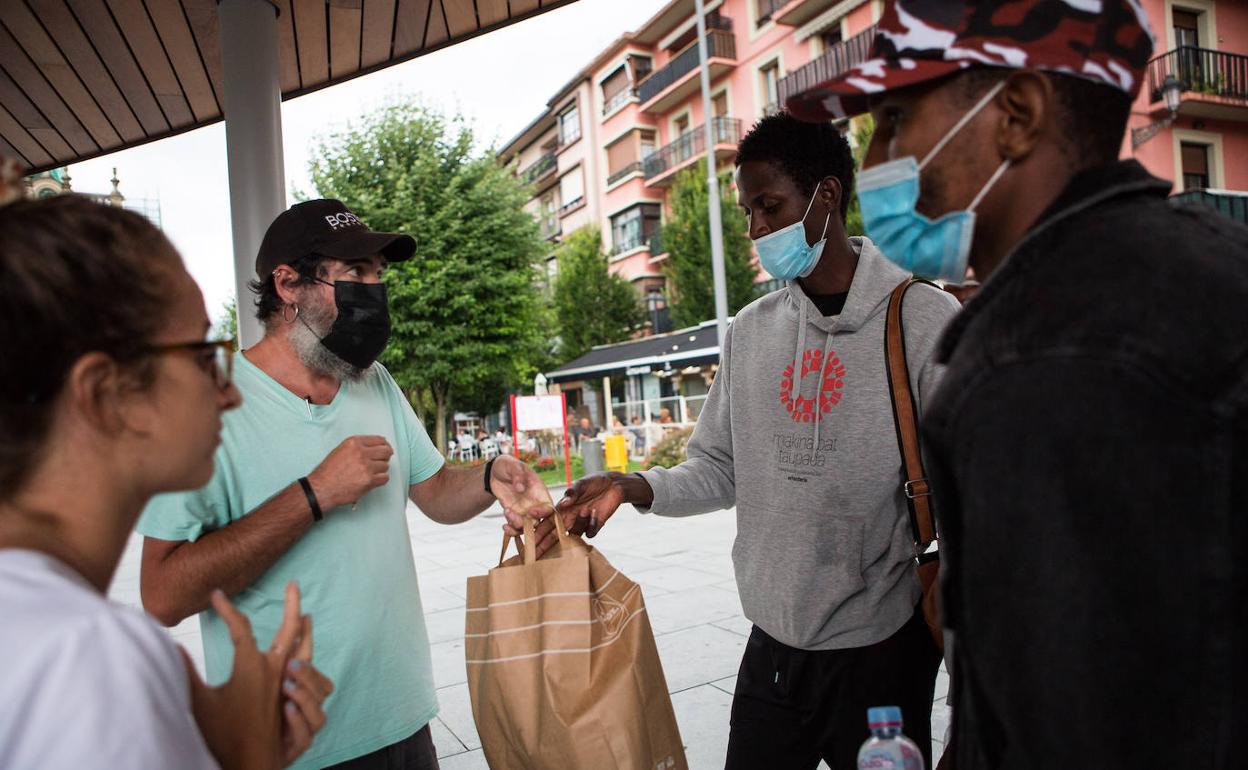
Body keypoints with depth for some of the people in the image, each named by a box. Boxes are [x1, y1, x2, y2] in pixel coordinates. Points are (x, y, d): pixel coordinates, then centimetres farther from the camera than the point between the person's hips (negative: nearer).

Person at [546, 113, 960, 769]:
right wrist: (631, 487, -8)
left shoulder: (923, 318, -9)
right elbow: (719, 469, 8)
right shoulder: (750, 331, 5)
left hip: (879, 648, -4)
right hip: (771, 646, 4)